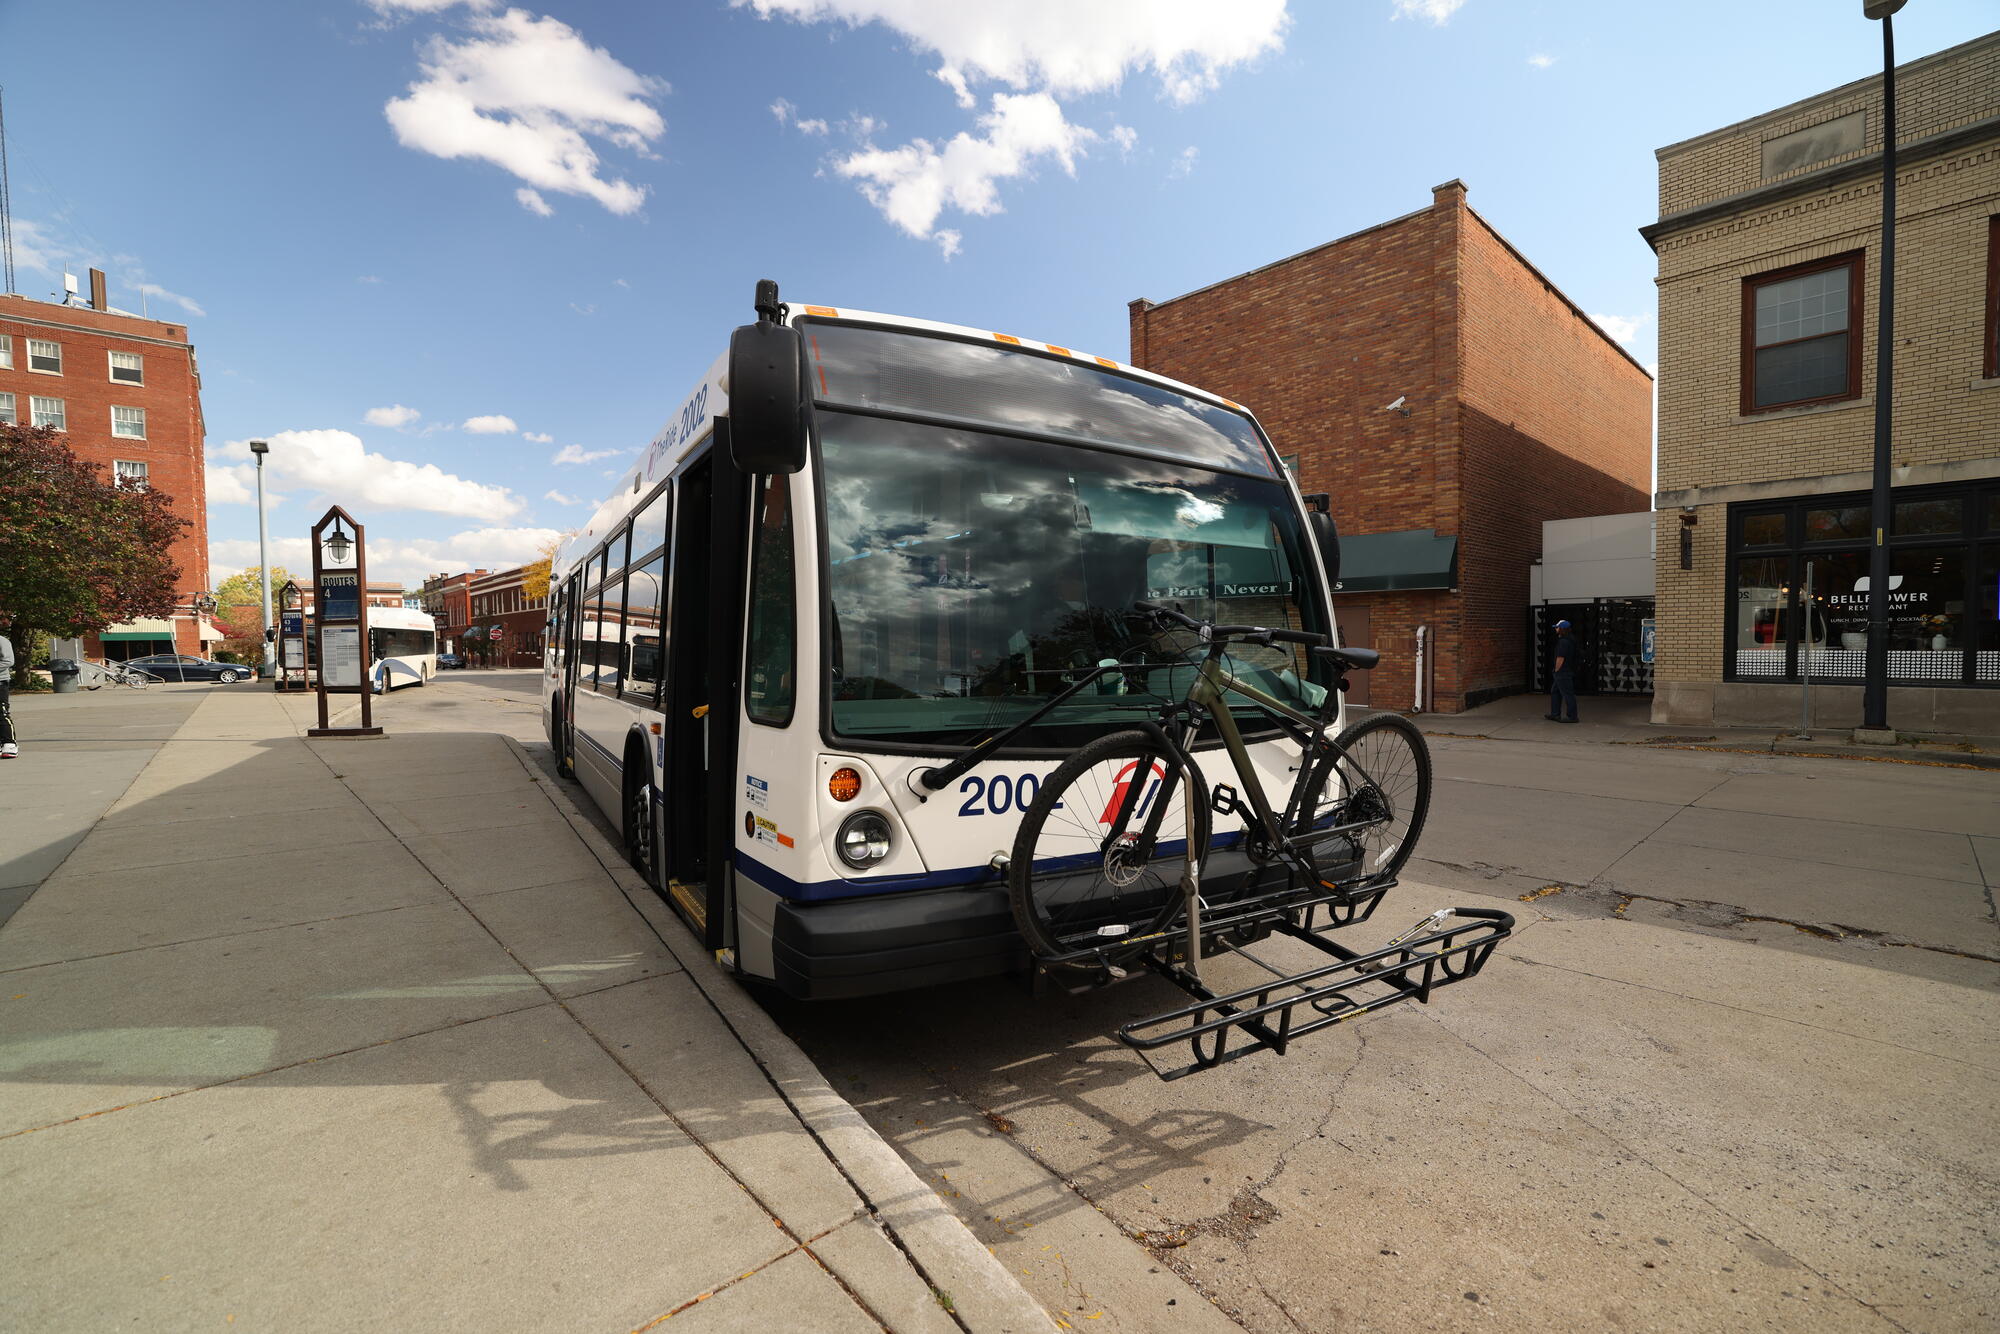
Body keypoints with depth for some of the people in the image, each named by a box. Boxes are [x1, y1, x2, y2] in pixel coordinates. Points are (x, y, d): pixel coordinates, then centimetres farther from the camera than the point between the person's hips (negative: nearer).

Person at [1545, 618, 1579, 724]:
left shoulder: (1563, 642, -21)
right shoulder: (1570, 639, 13)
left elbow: (1560, 658, -24)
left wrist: (1556, 670, -12)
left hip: (1563, 673, -11)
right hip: (1567, 672, 11)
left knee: (1568, 694, -5)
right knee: (1555, 692, 17)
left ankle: (1571, 716, 0)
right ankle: (1555, 714, 21)